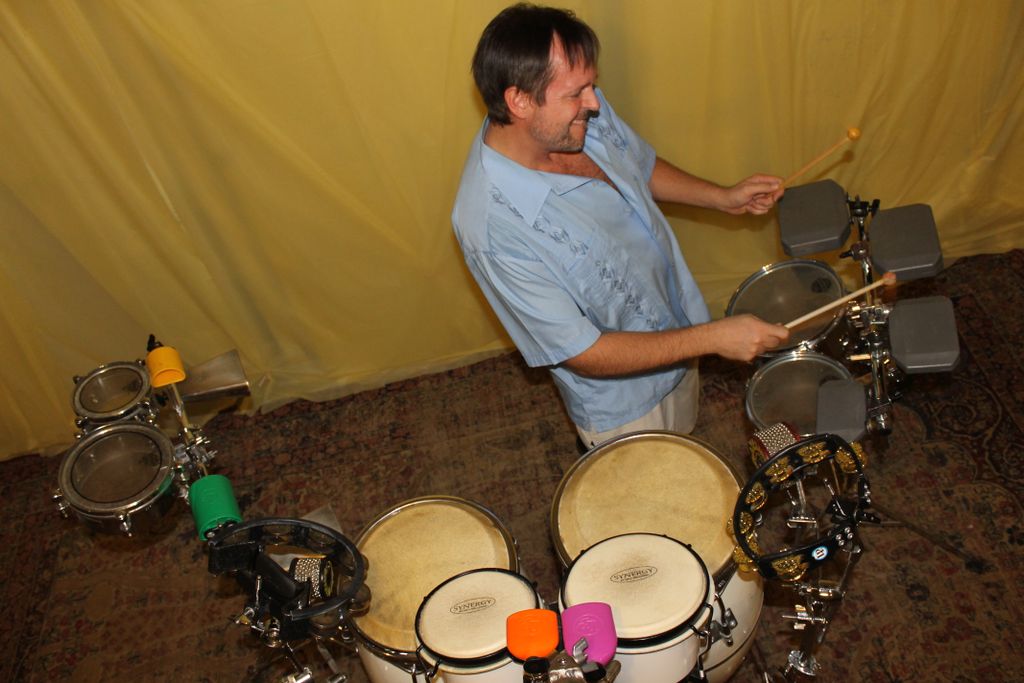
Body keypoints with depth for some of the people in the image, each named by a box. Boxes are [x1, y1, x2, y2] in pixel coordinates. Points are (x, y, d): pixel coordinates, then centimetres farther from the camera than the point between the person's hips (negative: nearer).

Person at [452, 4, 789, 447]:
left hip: (676, 325, 7)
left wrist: (725, 198, -7)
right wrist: (713, 338, -29)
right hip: (622, 404, -6)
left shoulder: (584, 112, -18)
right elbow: (585, 355, -30)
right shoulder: (494, 227, -38)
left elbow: (642, 169, 6)